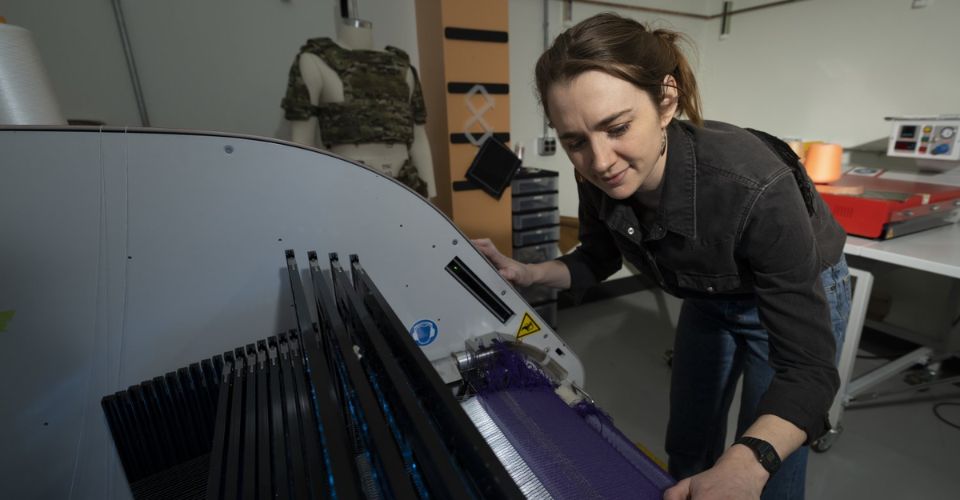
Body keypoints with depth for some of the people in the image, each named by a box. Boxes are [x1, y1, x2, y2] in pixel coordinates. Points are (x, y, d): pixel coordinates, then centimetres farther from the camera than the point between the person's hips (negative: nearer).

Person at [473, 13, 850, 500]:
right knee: (687, 445, 18)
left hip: (799, 296, -4)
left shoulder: (754, 186, -41)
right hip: (709, 296, 4)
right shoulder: (598, 179, -26)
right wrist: (527, 273, -22)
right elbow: (599, 259, -6)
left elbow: (807, 365, -36)